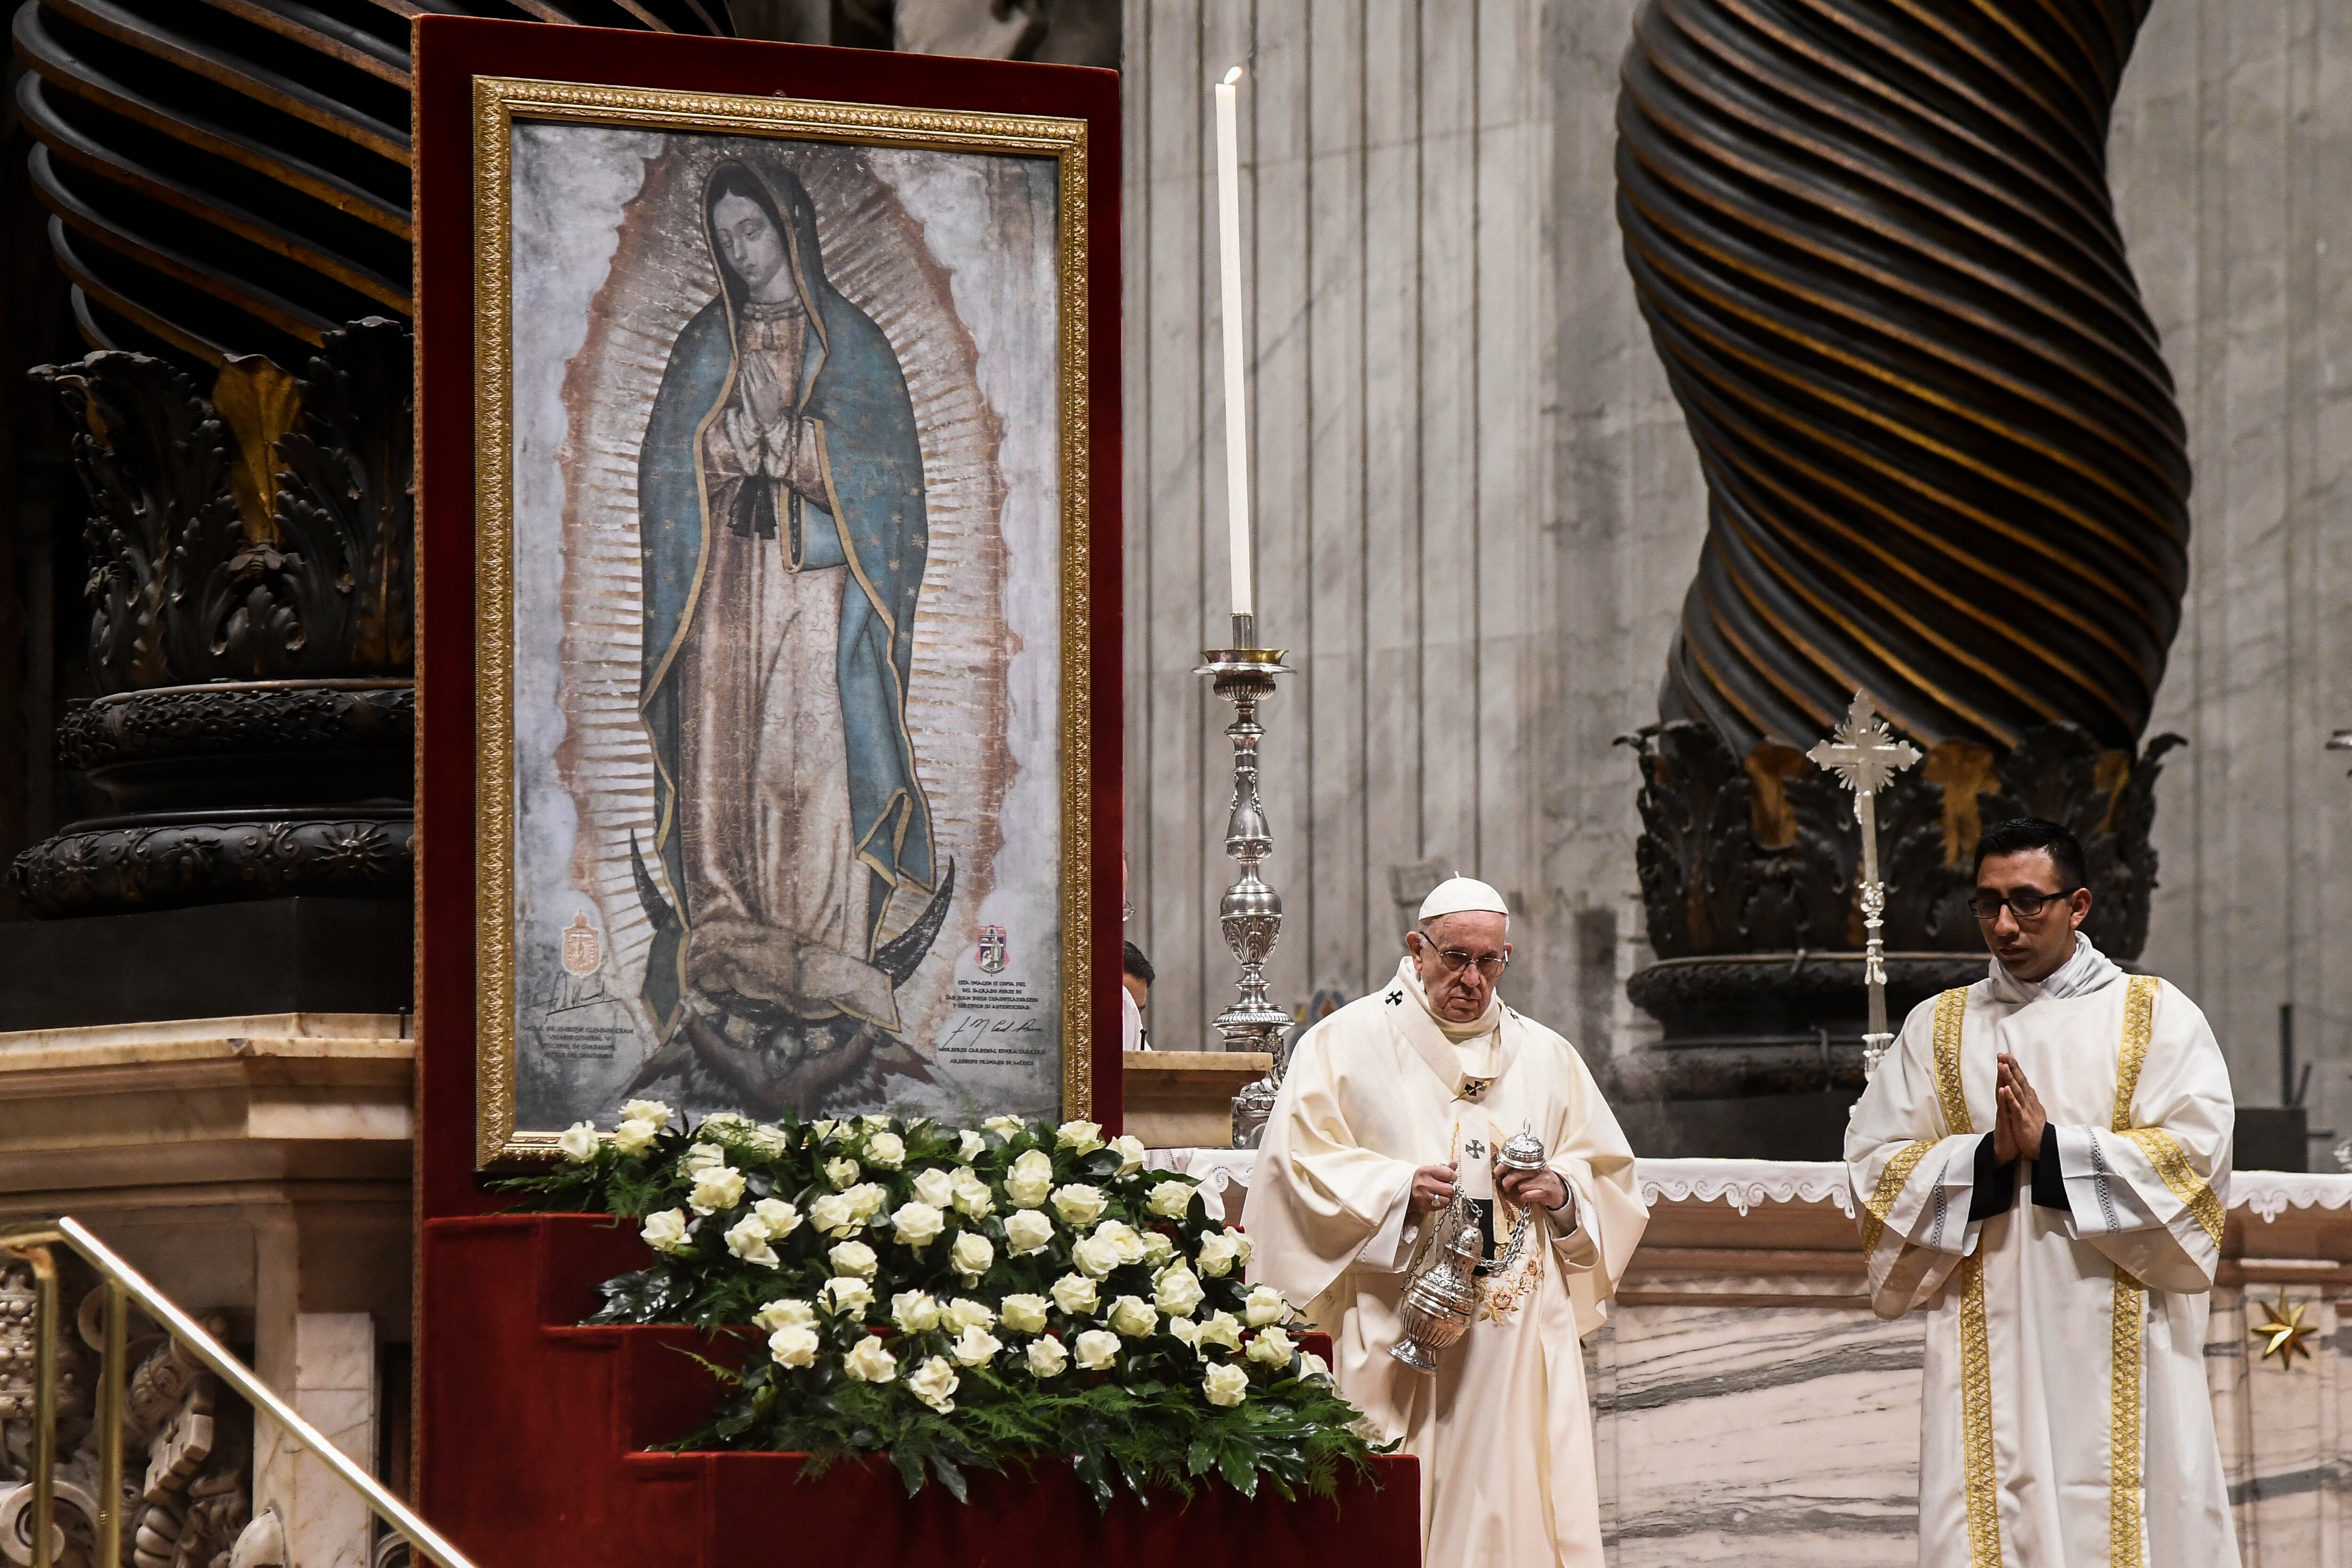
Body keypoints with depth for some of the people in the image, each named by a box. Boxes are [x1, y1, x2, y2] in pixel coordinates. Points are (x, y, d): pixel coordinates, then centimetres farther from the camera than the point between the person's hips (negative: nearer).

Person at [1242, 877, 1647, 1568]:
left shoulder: (1547, 1057, 16)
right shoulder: (1345, 1043, 4)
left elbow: (1610, 1175, 18)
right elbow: (1297, 1163, -4)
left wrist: (1563, 1191, -4)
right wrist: (1396, 1189, -18)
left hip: (1520, 1343, 3)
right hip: (1395, 1342, -3)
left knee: (1518, 1504, -3)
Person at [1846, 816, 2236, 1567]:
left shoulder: (2157, 1016, 7)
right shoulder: (1937, 1028, 14)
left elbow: (2194, 1155, -5)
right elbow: (1875, 1166, 5)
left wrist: (2051, 1147, -12)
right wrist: (1987, 1156, -11)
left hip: (2121, 1346, -2)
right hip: (1988, 1353, 2)